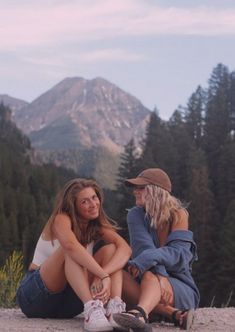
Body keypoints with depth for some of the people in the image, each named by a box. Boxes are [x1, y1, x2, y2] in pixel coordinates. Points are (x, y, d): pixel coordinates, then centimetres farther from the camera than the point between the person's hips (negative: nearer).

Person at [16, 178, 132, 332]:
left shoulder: (98, 226, 3)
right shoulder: (61, 219, -13)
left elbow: (125, 249, -17)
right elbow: (70, 245, -38)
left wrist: (103, 273, -36)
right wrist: (103, 276, -43)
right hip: (35, 297, -5)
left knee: (110, 248, -11)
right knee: (71, 251, -31)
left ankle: (116, 306, -34)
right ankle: (91, 308, -49)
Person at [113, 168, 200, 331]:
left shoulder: (178, 214, -7)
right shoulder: (136, 214, -2)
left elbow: (178, 252, -21)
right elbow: (144, 248, -18)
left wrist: (147, 259, -40)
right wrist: (161, 276, -36)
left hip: (180, 285, -3)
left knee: (149, 276, -36)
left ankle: (140, 314, -71)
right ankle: (175, 314, -40)